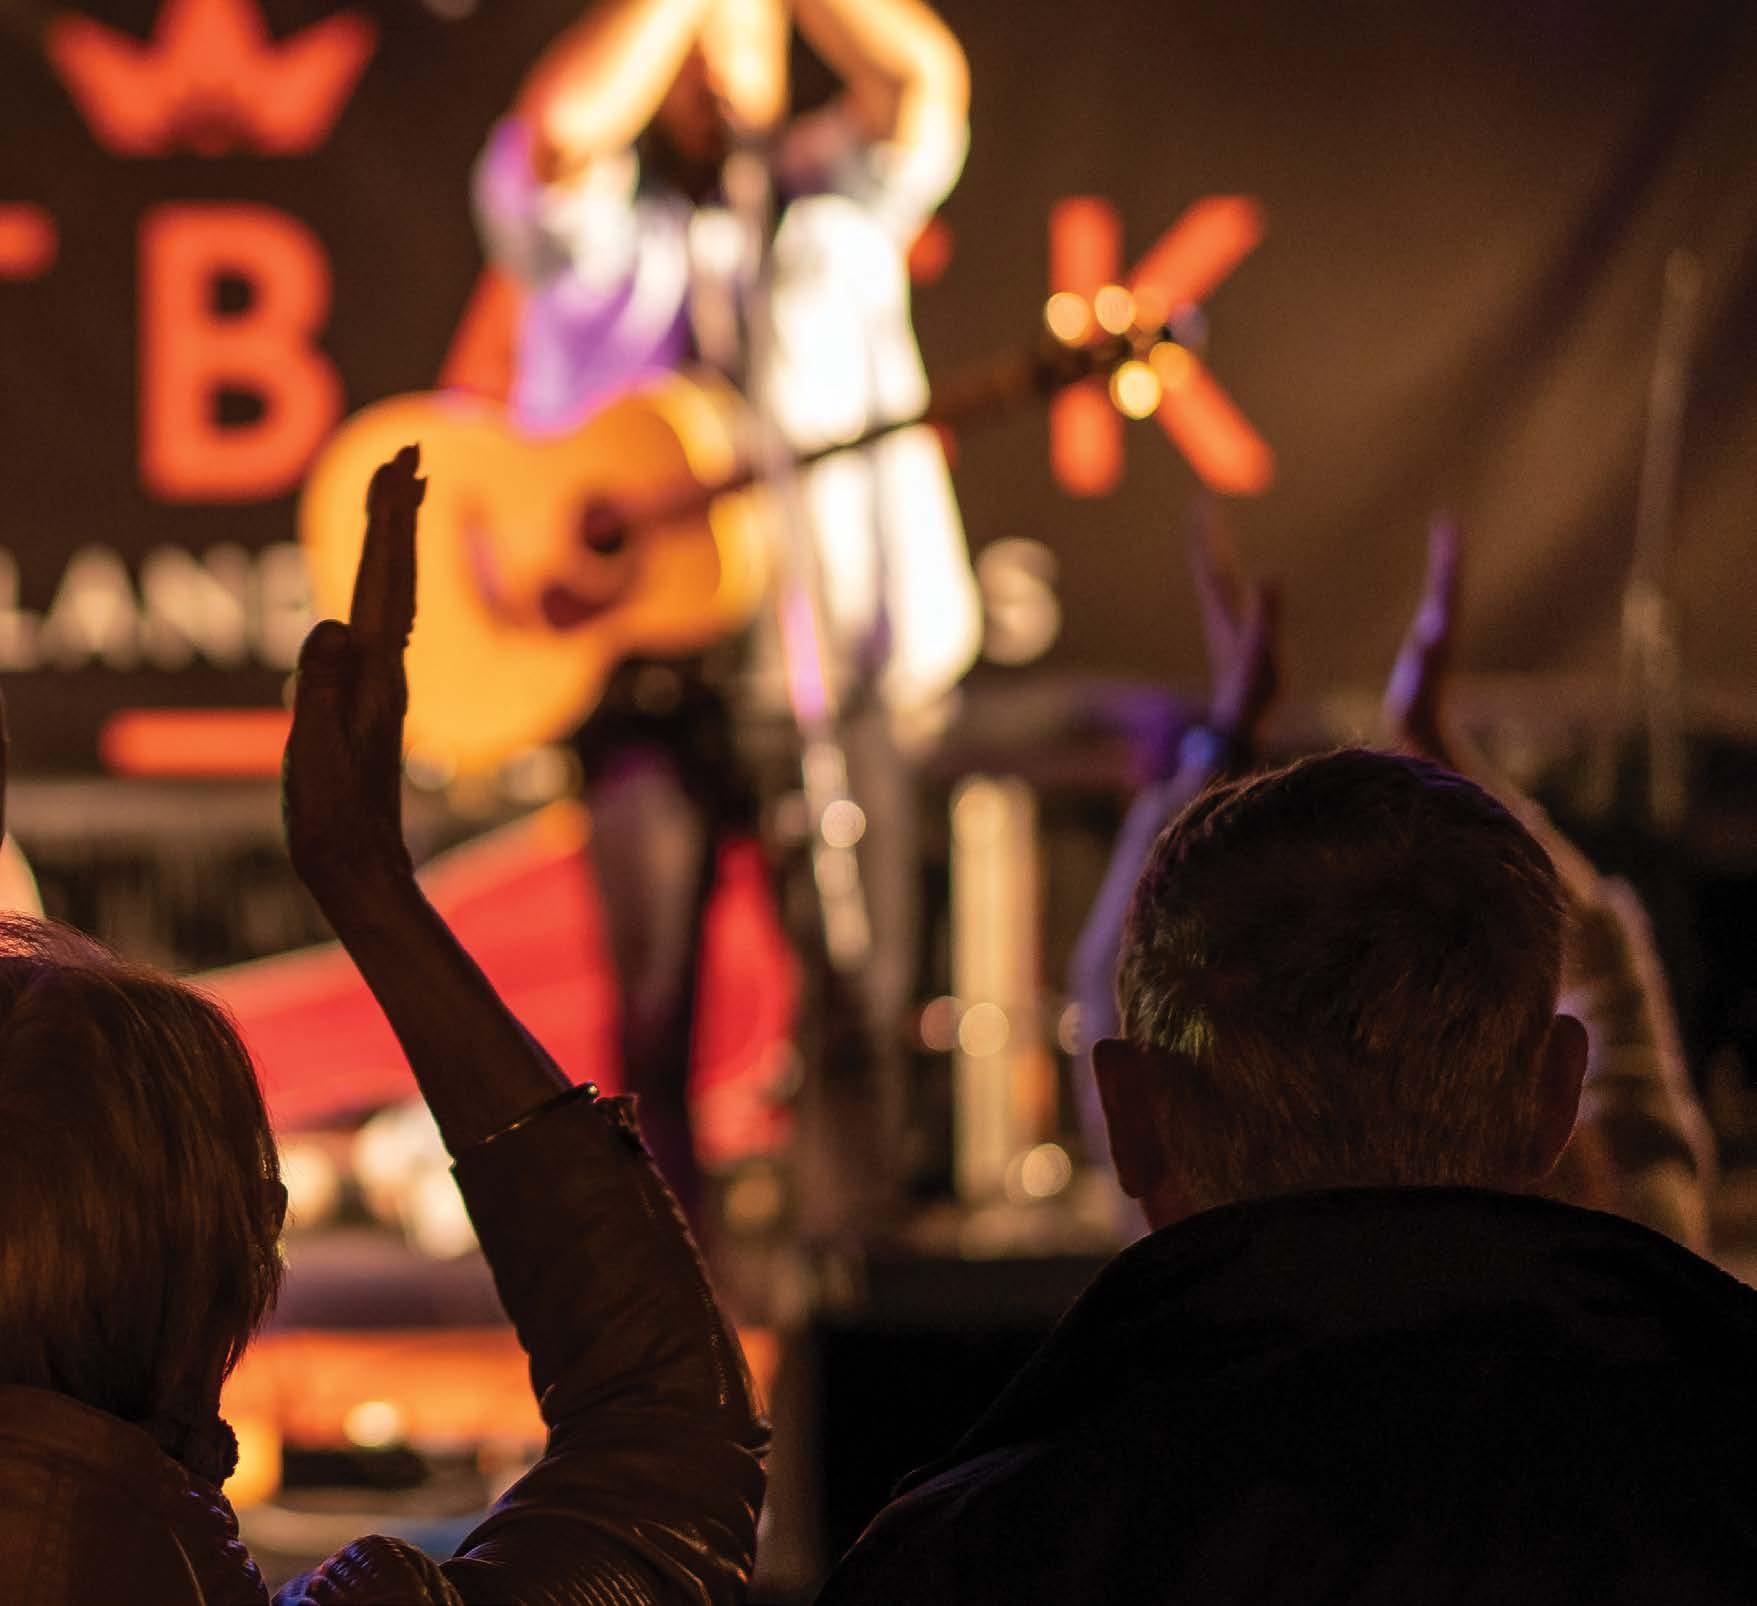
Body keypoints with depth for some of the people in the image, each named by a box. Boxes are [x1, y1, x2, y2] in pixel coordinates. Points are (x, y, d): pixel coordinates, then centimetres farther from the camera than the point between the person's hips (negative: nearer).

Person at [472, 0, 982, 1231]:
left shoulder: (839, 191, 14)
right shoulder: (593, 213, 6)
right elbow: (565, 123, -16)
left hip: (830, 659, 2)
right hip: (640, 662, -2)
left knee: (864, 999, -2)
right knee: (655, 1008, -4)